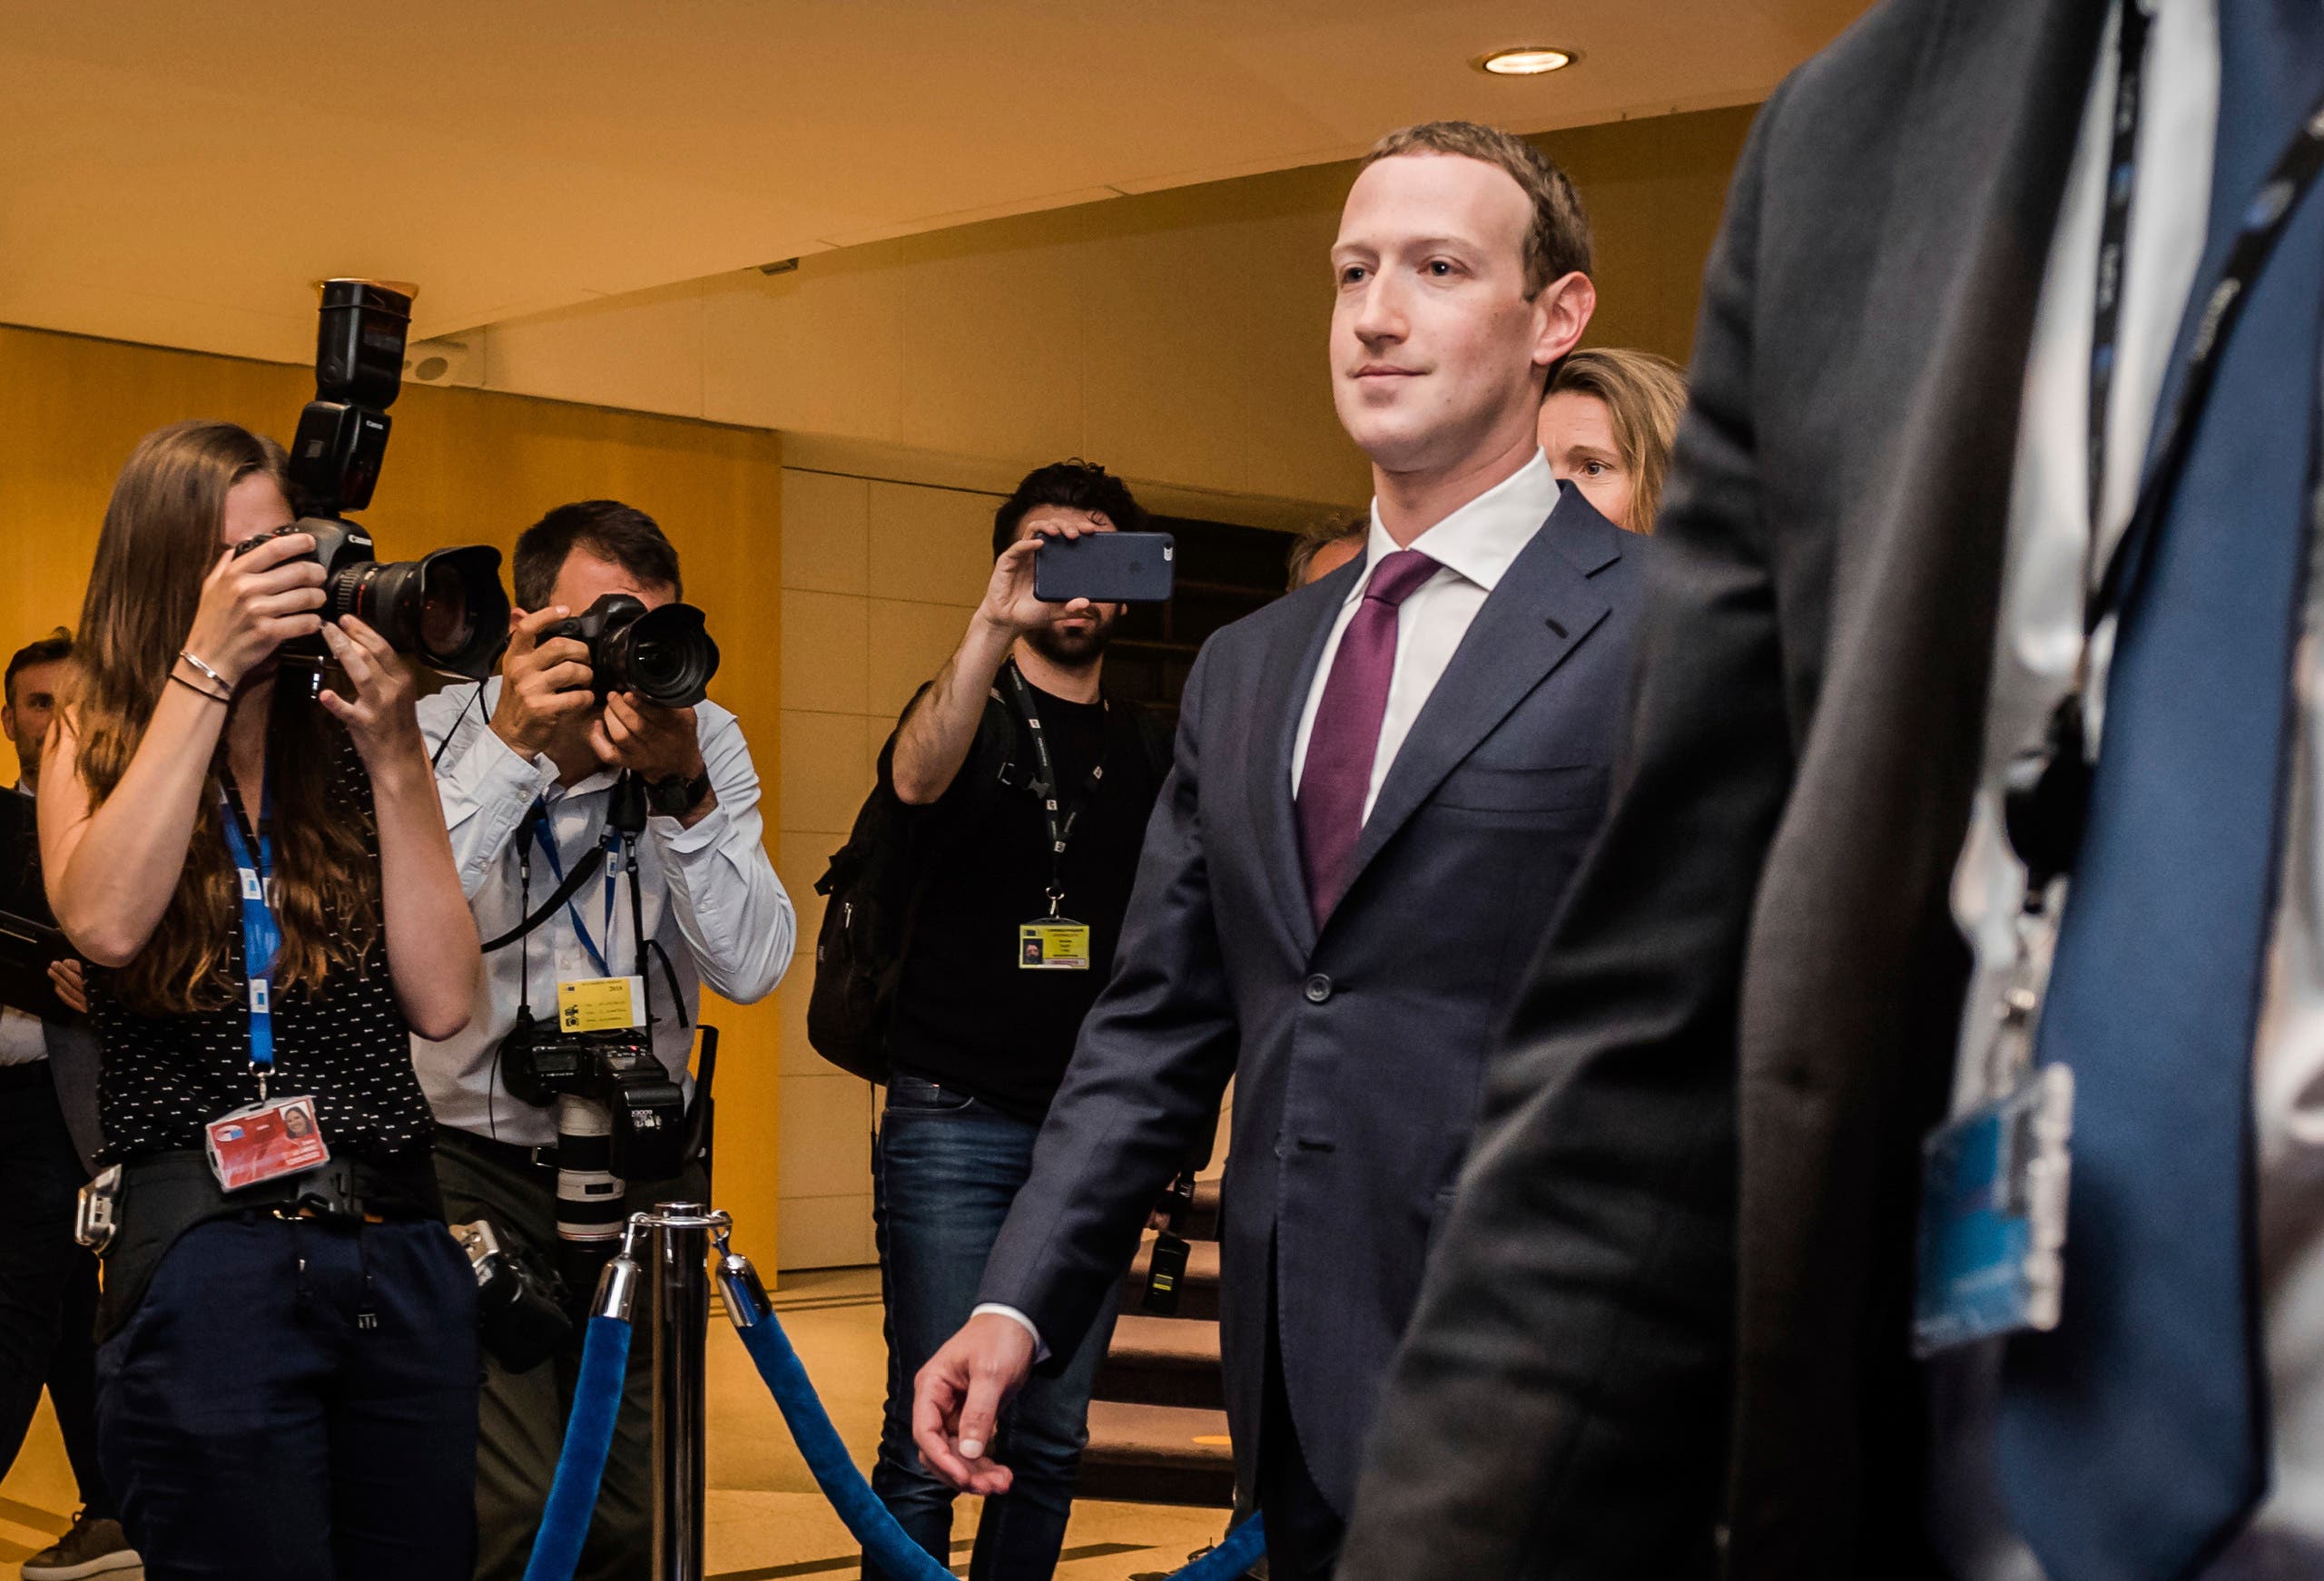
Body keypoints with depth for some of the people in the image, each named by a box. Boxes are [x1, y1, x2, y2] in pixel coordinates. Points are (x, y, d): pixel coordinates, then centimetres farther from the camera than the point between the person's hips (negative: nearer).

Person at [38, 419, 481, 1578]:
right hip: (209, 1254, -3)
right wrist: (205, 667, -14)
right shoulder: (95, 743, 5)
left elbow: (442, 1001, -1)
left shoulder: (347, 751, 9)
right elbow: (104, 923, -18)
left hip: (403, 1254, 3)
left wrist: (395, 758, -5)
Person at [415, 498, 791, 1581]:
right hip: (473, 1157, -2)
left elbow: (750, 968, -13)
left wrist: (681, 792, -26)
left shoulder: (707, 740, -4)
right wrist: (508, 749, -30)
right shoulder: (437, 734, -9)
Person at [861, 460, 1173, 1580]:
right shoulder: (969, 712, 3)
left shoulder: (1146, 749, 14)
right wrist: (994, 624, -33)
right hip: (956, 1120, -4)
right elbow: (916, 779, -22)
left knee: (1055, 1438, 8)